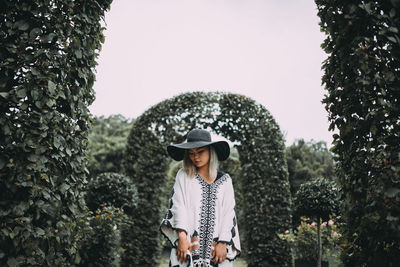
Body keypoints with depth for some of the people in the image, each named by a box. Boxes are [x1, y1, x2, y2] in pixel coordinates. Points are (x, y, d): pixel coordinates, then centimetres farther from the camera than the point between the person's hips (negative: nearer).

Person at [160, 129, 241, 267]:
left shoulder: (225, 180, 12)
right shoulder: (183, 176, 10)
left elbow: (228, 213, 6)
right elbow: (178, 206, 0)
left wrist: (223, 243, -4)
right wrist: (182, 237, -12)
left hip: (215, 246, 1)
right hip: (188, 245, -1)